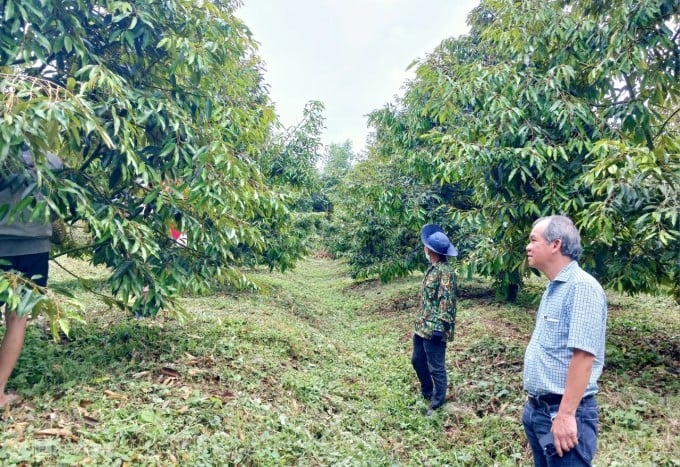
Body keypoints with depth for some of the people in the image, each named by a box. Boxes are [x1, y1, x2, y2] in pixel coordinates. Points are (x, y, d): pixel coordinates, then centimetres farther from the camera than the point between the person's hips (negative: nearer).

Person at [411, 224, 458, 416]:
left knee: (436, 368, 5)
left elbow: (446, 301, -23)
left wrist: (439, 327, -23)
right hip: (422, 325, 10)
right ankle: (426, 392, 42)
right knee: (417, 360, 22)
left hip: (434, 328, -10)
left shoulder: (445, 271, -20)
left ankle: (437, 403, 21)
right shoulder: (433, 268, 9)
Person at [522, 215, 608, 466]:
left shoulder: (582, 286, -19)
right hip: (536, 409, 9)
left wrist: (565, 414, -25)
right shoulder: (553, 289, 11)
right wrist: (533, 400, 18)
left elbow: (583, 355, -25)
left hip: (562, 413, -9)